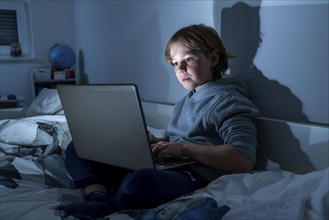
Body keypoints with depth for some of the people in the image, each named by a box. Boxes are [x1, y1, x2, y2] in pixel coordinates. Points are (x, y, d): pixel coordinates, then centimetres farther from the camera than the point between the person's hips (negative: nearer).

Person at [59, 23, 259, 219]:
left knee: (139, 181, -44)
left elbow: (245, 160, -18)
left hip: (193, 178, -9)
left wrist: (184, 148, -19)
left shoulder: (228, 101, -4)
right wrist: (157, 143, 2)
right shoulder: (186, 101, 24)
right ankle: (99, 198, -19)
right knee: (78, 148, 8)